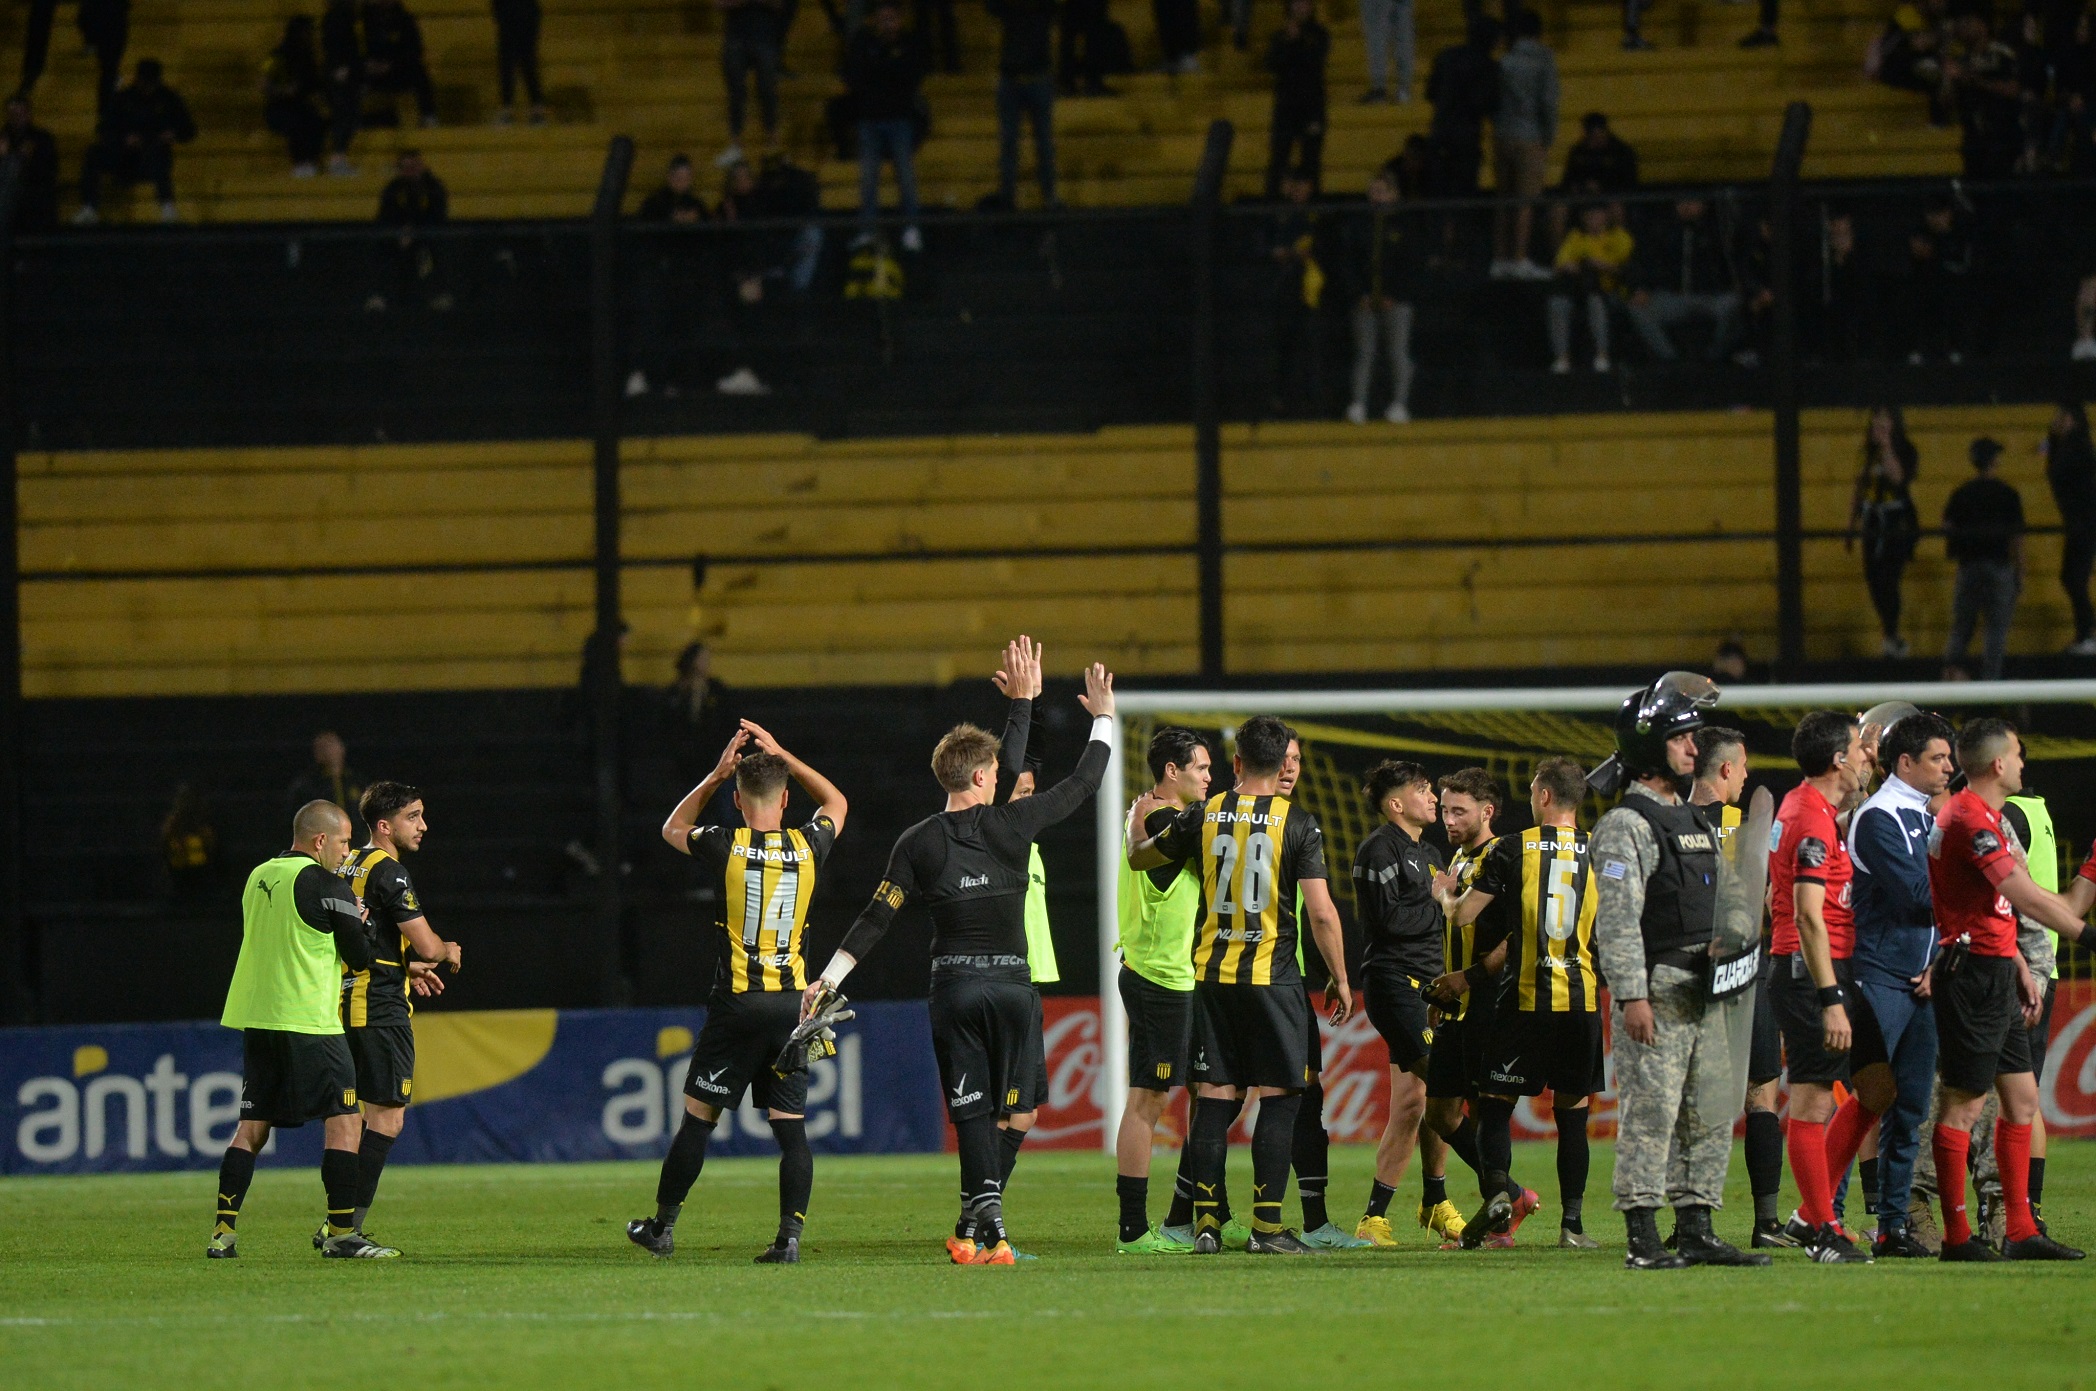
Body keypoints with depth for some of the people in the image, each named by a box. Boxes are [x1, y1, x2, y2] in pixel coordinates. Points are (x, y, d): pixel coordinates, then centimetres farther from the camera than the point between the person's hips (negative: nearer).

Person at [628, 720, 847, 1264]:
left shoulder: (726, 848, -8)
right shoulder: (808, 847, -1)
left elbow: (673, 828, 15)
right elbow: (836, 803, 23)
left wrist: (717, 774, 12)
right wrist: (781, 756, 19)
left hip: (737, 1004, -2)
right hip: (793, 1004, 2)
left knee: (698, 1116, 7)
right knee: (791, 1126, 1)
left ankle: (663, 1225, 16)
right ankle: (790, 1236, -7)